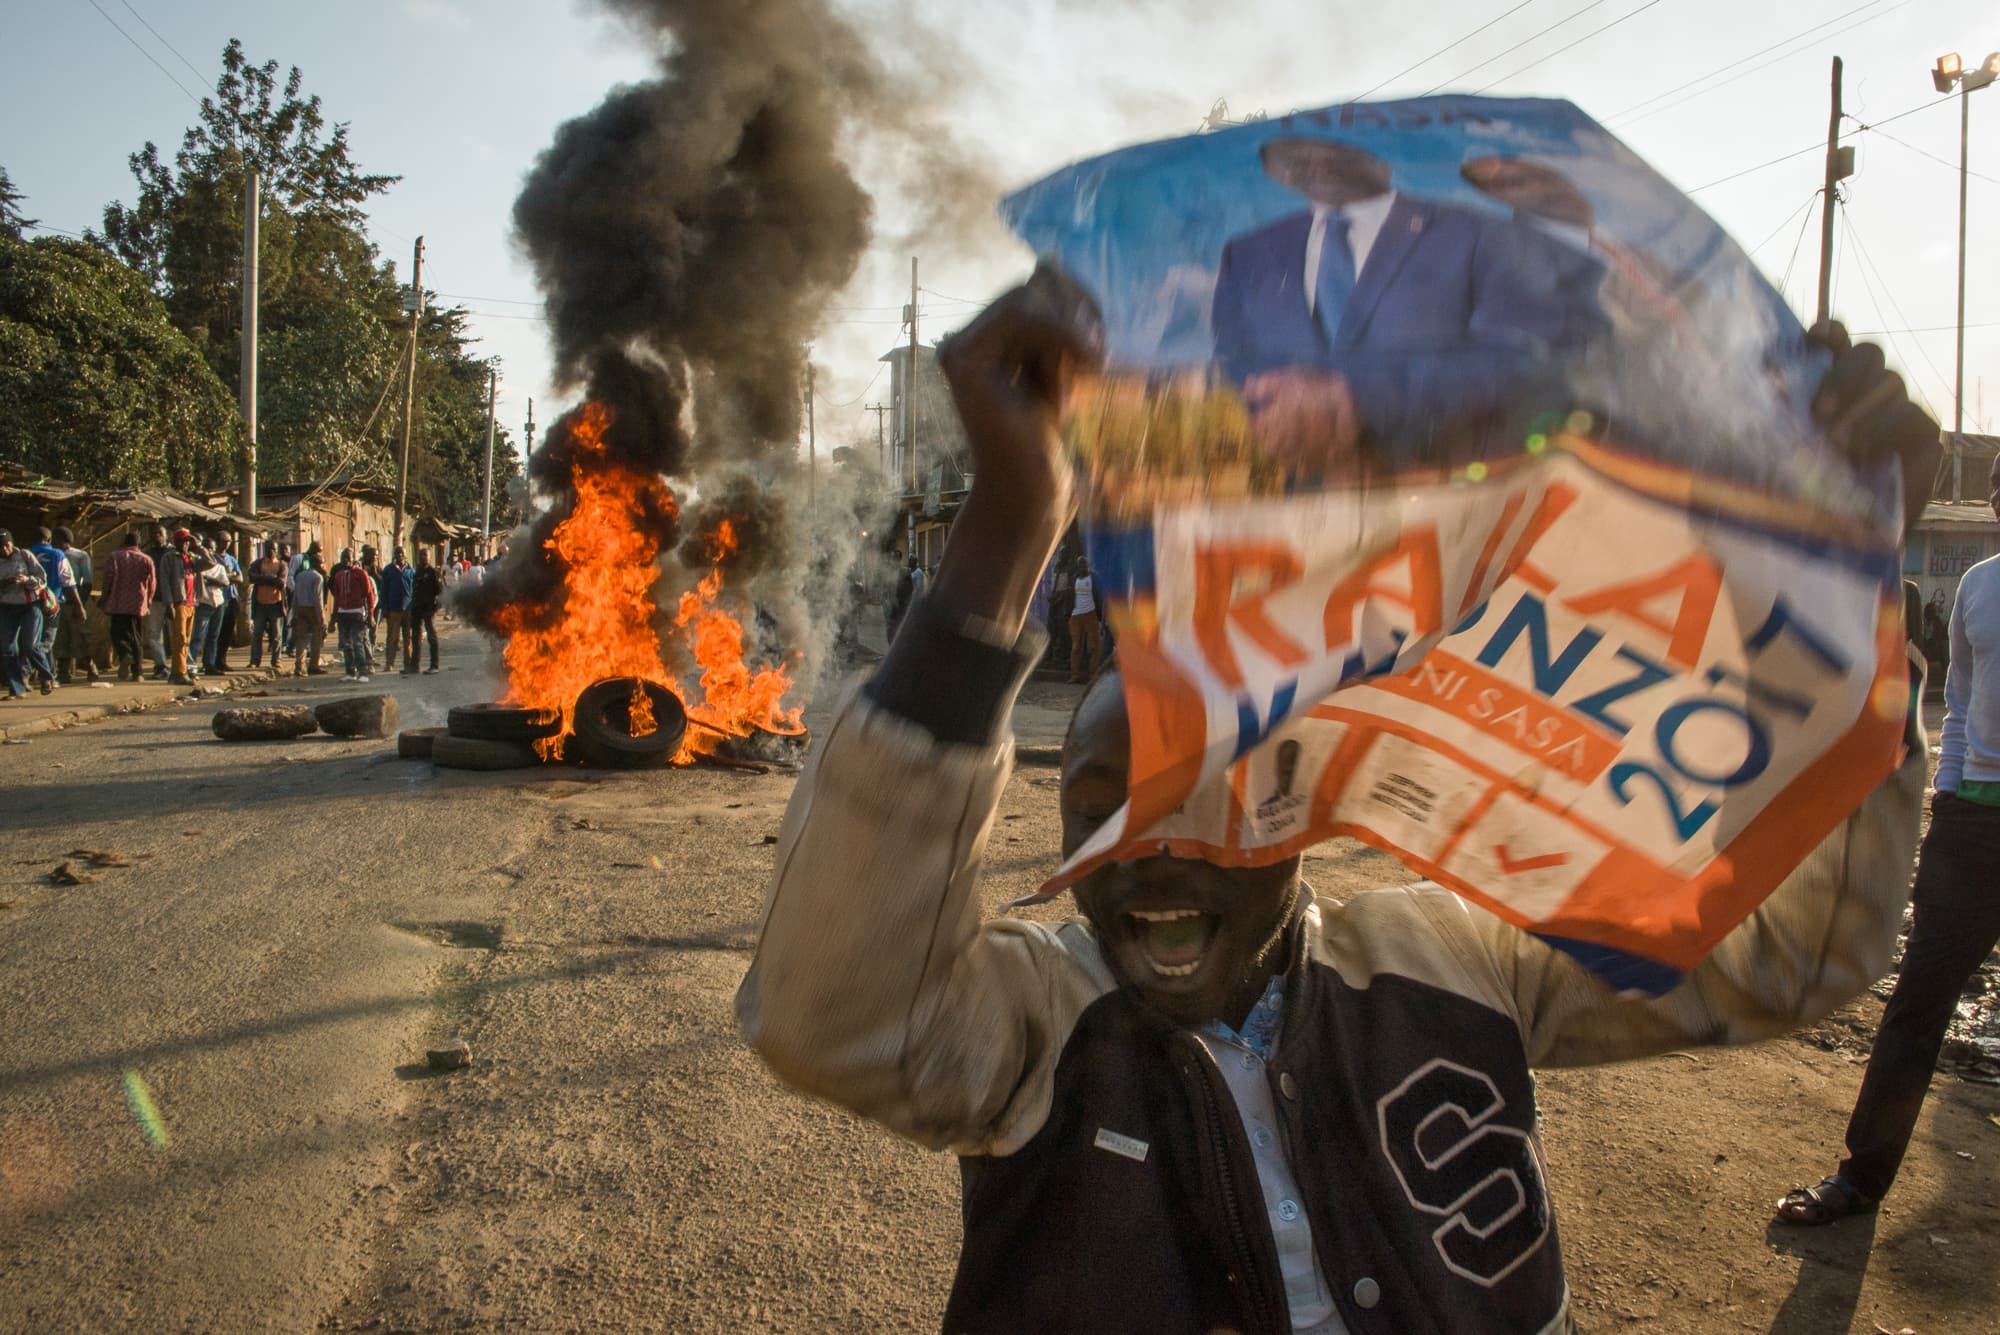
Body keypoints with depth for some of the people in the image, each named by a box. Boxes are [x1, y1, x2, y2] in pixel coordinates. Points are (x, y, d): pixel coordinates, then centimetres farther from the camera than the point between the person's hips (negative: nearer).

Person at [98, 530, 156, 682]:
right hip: (138, 605, 2)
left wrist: (104, 600, 6)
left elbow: (108, 579, -5)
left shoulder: (115, 557, -3)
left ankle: (125, 654, -28)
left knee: (118, 633, 3)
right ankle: (136, 672, 7)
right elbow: (152, 584, 4)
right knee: (135, 636, 9)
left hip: (118, 604, -2)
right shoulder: (146, 560, 3)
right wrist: (148, 603, 16)